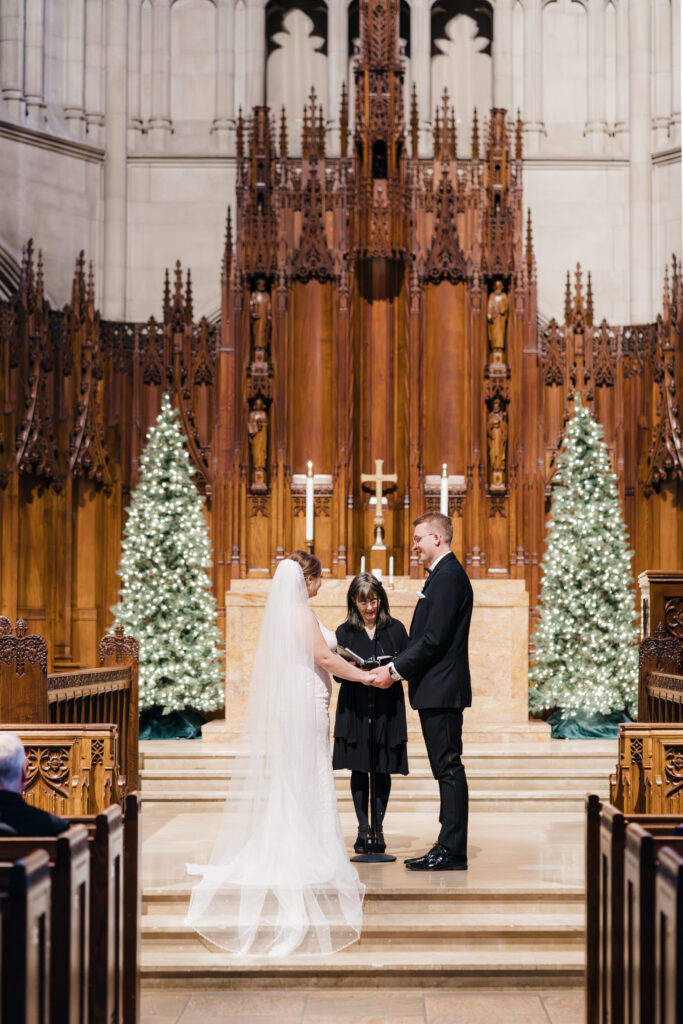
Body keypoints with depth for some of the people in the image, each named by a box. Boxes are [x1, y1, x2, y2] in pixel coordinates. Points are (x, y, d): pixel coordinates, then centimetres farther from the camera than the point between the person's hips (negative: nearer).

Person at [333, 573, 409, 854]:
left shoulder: (395, 629, 4)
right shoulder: (344, 632, 4)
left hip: (387, 708, 0)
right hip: (355, 708, 0)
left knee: (383, 769, 2)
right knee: (359, 769, 2)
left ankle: (378, 828, 11)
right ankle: (363, 830, 8)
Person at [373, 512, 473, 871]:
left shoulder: (447, 577, -14)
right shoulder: (445, 575, 19)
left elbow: (433, 639, -20)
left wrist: (395, 670, -14)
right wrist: (395, 667, 12)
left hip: (441, 689, -11)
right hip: (438, 689, 11)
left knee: (448, 767, -7)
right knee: (446, 769, 11)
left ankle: (452, 851, -4)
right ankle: (448, 847, 15)